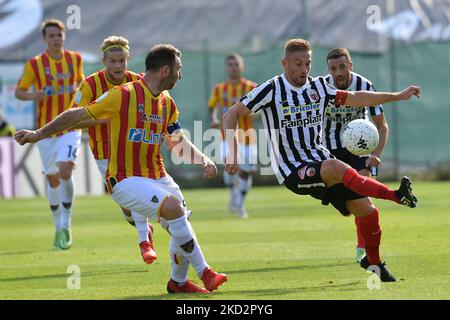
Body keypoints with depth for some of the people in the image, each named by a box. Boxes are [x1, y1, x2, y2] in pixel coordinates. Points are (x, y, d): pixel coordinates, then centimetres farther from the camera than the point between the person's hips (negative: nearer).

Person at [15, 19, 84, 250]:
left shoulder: (75, 59, 4)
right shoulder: (35, 64, -3)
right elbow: (19, 91, 2)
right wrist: (33, 96, -20)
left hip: (70, 127, 0)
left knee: (65, 172, -20)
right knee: (52, 179, 6)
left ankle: (66, 226, -10)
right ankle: (59, 228, 24)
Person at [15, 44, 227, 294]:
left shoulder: (167, 104, 9)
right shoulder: (123, 95, -13)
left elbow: (179, 144, 18)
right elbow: (77, 115, -6)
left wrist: (204, 160, 0)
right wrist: (39, 134, -7)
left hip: (158, 177, 7)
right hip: (125, 180, -7)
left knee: (182, 231, 1)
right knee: (174, 208, -27)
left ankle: (178, 282, 29)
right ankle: (204, 272, -16)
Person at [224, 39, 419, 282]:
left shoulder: (318, 87, 9)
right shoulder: (271, 89, -7)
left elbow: (355, 99, 20)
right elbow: (232, 115, -4)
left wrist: (398, 96, 18)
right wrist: (232, 152, -15)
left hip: (320, 160, 6)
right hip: (292, 171, -6)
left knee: (366, 209, -6)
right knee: (334, 167, -38)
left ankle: (374, 263, 17)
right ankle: (395, 195, -38)